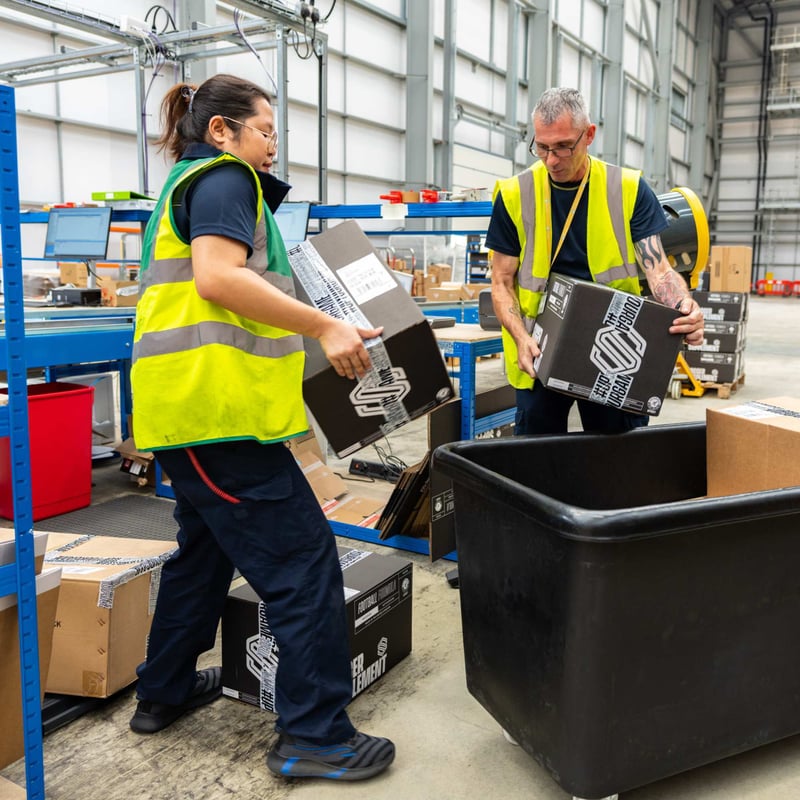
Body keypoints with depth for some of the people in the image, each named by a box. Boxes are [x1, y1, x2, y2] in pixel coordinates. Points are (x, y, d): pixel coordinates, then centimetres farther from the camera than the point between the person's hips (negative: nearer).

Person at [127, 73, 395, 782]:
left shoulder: (187, 184, 26)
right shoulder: (224, 176, -4)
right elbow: (218, 276, -20)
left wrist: (306, 326, 27)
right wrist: (326, 327, -19)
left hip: (182, 405, 11)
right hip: (218, 404, -11)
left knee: (206, 547, 23)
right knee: (305, 563, -7)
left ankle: (165, 691, 36)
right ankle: (314, 736, 1)